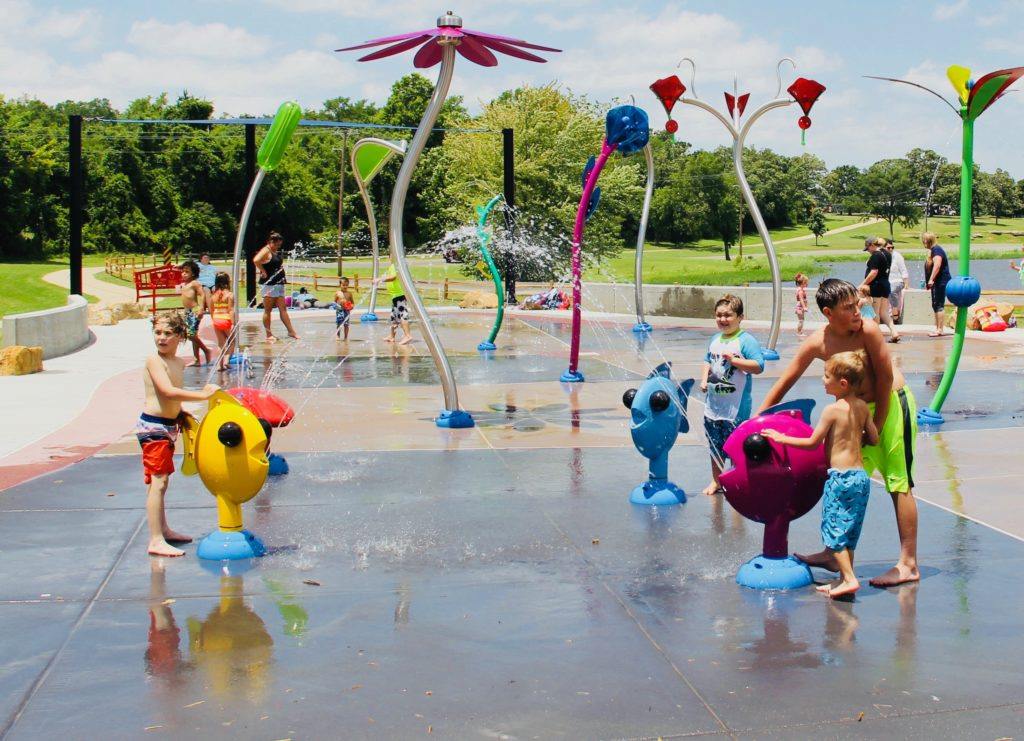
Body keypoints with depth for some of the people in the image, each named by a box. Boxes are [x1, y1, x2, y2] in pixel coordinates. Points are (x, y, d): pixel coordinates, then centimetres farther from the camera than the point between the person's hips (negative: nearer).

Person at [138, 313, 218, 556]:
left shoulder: (179, 363, 12)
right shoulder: (154, 360, -14)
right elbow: (168, 391, -28)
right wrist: (203, 395, -27)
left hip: (168, 426, 9)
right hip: (153, 426, -9)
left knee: (161, 482, 19)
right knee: (158, 482, -12)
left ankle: (163, 530, 31)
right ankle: (156, 541, -13)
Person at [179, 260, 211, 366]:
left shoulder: (195, 283, -10)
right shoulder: (184, 285, 16)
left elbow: (202, 295, -17)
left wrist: (201, 308, -25)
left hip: (195, 311, -9)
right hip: (187, 311, 9)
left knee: (192, 334, -16)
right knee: (192, 335, 10)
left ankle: (206, 350, 2)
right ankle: (196, 359, 14)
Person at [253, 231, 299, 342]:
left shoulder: (276, 252, 16)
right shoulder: (266, 251, -11)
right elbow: (256, 260, -29)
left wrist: (282, 270, 17)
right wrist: (263, 272, -20)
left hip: (278, 284, 9)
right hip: (269, 284, -9)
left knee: (283, 309, 8)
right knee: (268, 310, 0)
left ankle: (291, 332, 9)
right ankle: (269, 335, 4)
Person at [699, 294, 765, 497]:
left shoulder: (746, 340, -11)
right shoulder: (715, 340, 11)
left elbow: (758, 366, -19)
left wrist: (734, 360, -25)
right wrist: (704, 379, 8)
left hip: (736, 408, -7)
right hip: (713, 404, 7)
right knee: (715, 446, 16)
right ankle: (716, 481, 29)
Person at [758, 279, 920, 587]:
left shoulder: (868, 330, -22)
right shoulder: (817, 343, -9)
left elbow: (885, 378, -16)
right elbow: (785, 381, -1)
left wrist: (876, 426, -11)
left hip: (893, 404, -6)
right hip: (860, 410, 6)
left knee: (899, 483, -7)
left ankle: (909, 565, -4)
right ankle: (835, 553, 22)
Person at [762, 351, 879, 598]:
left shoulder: (832, 410, -13)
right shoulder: (862, 407, 6)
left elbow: (813, 442, -8)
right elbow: (874, 439, 12)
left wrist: (782, 438, 2)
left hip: (840, 476, -7)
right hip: (861, 475, 7)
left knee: (833, 529, -1)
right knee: (848, 531, 14)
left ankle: (849, 578, -7)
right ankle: (844, 578, 18)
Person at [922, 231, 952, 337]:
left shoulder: (936, 250, -13)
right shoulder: (933, 250, 20)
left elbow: (937, 265, -26)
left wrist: (931, 279, -29)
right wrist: (928, 282, 28)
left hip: (940, 282, -11)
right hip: (937, 283, 11)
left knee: (939, 306, -11)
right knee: (936, 306, 12)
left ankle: (940, 329, -12)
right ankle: (939, 328, 17)